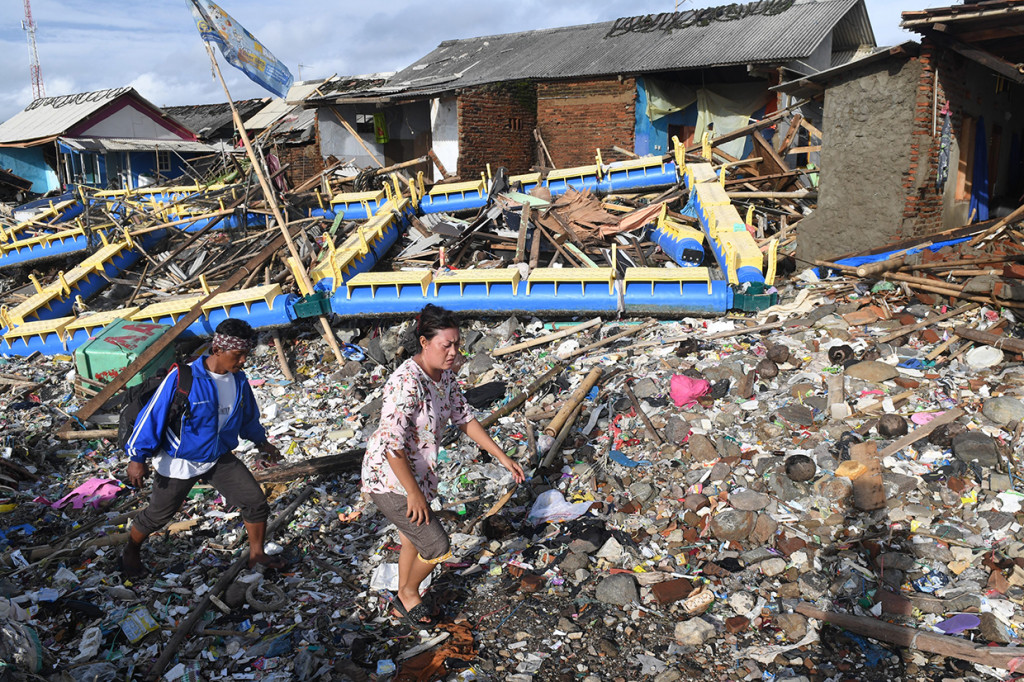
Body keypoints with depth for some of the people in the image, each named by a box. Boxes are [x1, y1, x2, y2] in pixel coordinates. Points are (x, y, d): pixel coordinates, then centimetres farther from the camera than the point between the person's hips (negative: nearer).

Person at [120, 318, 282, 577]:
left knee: (256, 502, -1)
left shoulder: (238, 379, -8)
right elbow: (153, 415, -19)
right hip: (179, 463, -4)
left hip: (219, 458, 5)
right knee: (157, 515, 13)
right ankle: (131, 551, 43)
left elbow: (247, 415, 12)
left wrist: (260, 441, 23)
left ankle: (256, 554, 19)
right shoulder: (182, 378, -26)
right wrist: (137, 457, -16)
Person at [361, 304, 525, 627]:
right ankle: (409, 593, 28)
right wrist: (414, 493, -26)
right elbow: (391, 445, -32)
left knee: (413, 539, 24)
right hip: (390, 480, -9)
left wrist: (503, 457, 6)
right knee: (437, 547, -2)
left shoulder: (444, 374, -3)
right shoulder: (407, 383, -31)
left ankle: (402, 605, 46)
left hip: (416, 472, 9)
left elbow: (464, 418, 7)